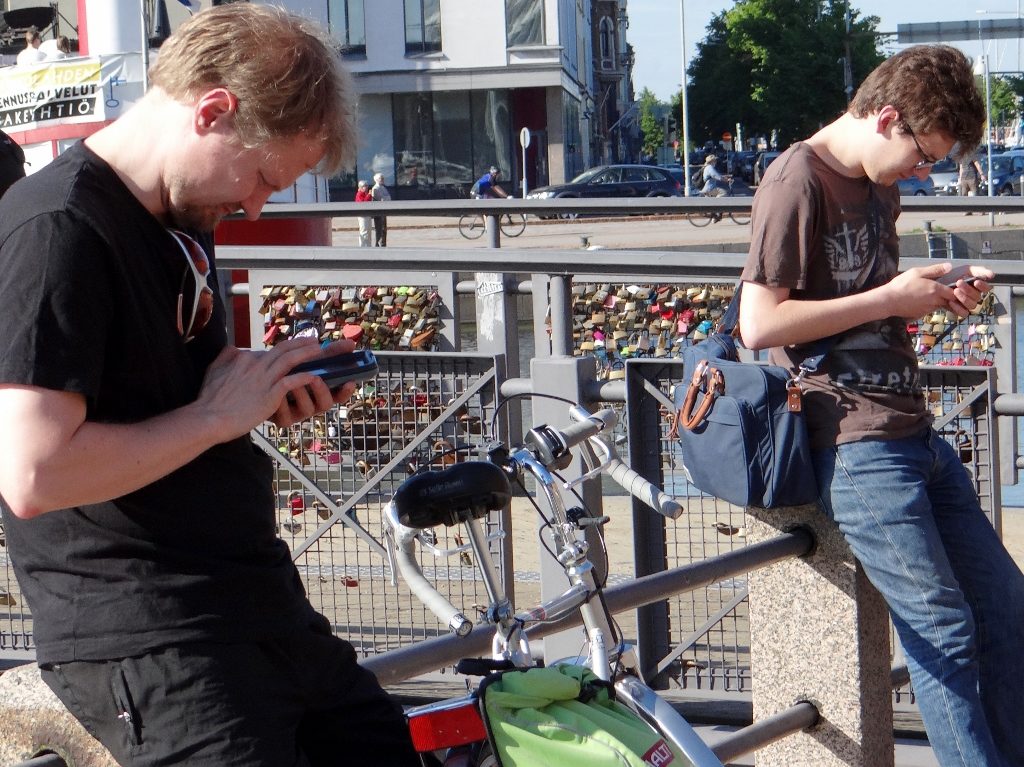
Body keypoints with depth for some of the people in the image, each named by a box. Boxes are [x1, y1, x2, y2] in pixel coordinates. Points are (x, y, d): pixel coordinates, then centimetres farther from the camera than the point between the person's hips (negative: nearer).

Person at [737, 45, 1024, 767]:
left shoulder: (881, 186, 16)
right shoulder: (799, 181, -12)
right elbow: (760, 324, -19)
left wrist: (935, 299, 9)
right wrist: (890, 299, -15)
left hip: (913, 430, 9)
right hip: (854, 444, -9)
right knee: (944, 631, -10)